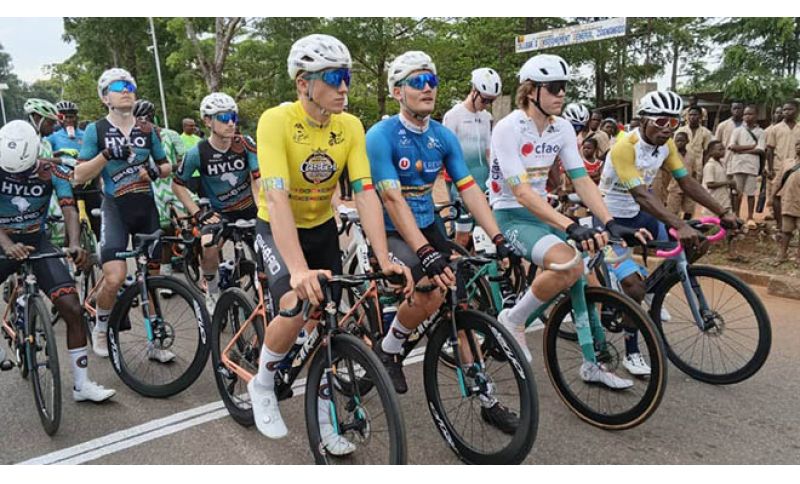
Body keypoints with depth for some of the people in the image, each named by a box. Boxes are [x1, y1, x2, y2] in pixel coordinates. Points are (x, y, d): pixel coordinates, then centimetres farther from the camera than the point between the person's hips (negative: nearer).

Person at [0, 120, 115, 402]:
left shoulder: (51, 173, -10)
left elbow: (69, 209, -21)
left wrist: (75, 244, -40)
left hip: (37, 242, 0)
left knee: (73, 309, -11)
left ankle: (81, 385, -1)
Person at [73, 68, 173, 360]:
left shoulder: (148, 130, 8)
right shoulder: (96, 130, -1)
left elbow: (166, 167, 15)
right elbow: (79, 176, -5)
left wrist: (156, 170, -8)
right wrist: (107, 154, -18)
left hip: (146, 208, 4)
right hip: (115, 208, -3)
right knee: (115, 277, -19)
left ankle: (155, 342, 18)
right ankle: (100, 329, 10)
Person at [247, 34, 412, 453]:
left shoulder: (350, 126, -11)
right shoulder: (276, 121, -24)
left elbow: (365, 193, -18)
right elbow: (276, 198, -34)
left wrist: (384, 260, -29)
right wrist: (299, 270, -46)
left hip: (322, 228, 5)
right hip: (277, 230, -4)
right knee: (297, 307, -28)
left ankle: (323, 422, 23)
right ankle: (262, 383, 4)